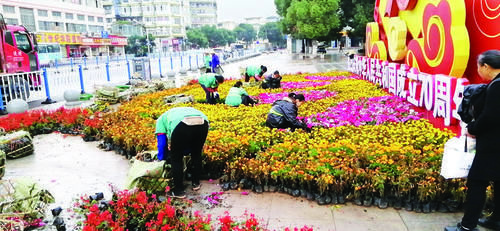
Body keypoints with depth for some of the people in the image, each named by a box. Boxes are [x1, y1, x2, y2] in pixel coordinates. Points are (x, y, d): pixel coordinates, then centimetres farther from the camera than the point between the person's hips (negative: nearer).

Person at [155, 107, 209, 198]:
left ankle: (179, 191, 24)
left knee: (176, 159, 16)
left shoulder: (161, 119, 34)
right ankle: (196, 183, 42)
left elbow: (162, 143, 26)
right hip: (203, 123, 5)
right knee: (196, 155, 29)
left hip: (182, 125, -5)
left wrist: (162, 158, 40)